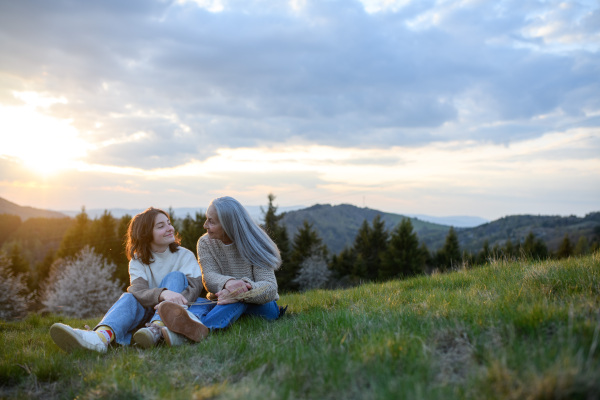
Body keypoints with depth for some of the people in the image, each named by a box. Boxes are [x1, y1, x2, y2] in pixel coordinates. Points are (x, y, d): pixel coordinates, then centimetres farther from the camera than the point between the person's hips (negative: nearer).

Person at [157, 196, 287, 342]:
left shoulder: (255, 245, -11)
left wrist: (242, 292, -44)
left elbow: (270, 288, -21)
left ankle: (203, 327, -64)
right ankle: (193, 320, -67)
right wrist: (228, 283, -42)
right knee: (198, 303, -29)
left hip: (260, 307, -2)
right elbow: (209, 278, -17)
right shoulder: (205, 243, -1)